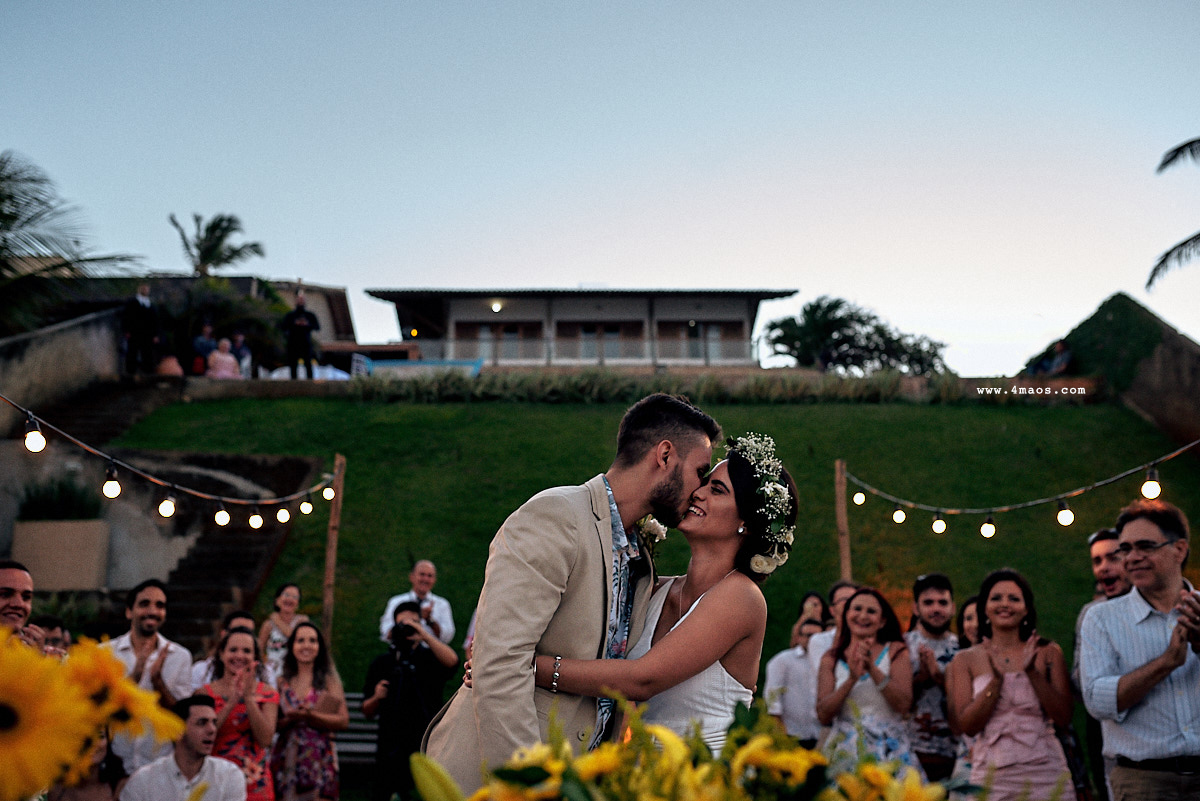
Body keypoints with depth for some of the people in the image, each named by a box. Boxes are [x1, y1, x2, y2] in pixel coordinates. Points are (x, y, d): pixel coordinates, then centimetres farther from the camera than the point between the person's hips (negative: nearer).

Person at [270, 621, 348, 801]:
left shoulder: (328, 680, 4)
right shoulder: (283, 681, 10)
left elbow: (343, 720, -6)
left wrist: (309, 716, -15)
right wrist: (290, 719, -12)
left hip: (319, 758, -2)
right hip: (286, 758, 2)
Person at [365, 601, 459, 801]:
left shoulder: (430, 659, 6)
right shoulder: (382, 663, 13)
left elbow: (451, 661, -19)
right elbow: (367, 711, 16)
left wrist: (424, 634, -21)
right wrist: (376, 698, -6)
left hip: (426, 746, -2)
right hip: (390, 749, 2)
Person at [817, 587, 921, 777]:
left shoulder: (896, 652, 5)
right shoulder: (831, 659, 8)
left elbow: (904, 705, -8)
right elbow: (823, 715, -3)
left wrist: (872, 669, -17)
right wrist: (852, 679, -15)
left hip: (890, 752, 0)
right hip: (845, 753, 1)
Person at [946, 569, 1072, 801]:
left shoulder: (1048, 652, 6)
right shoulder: (965, 660, 5)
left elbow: (1063, 717, -2)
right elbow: (966, 726, -4)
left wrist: (1032, 672, -13)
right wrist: (997, 678, -13)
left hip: (1045, 773, 0)